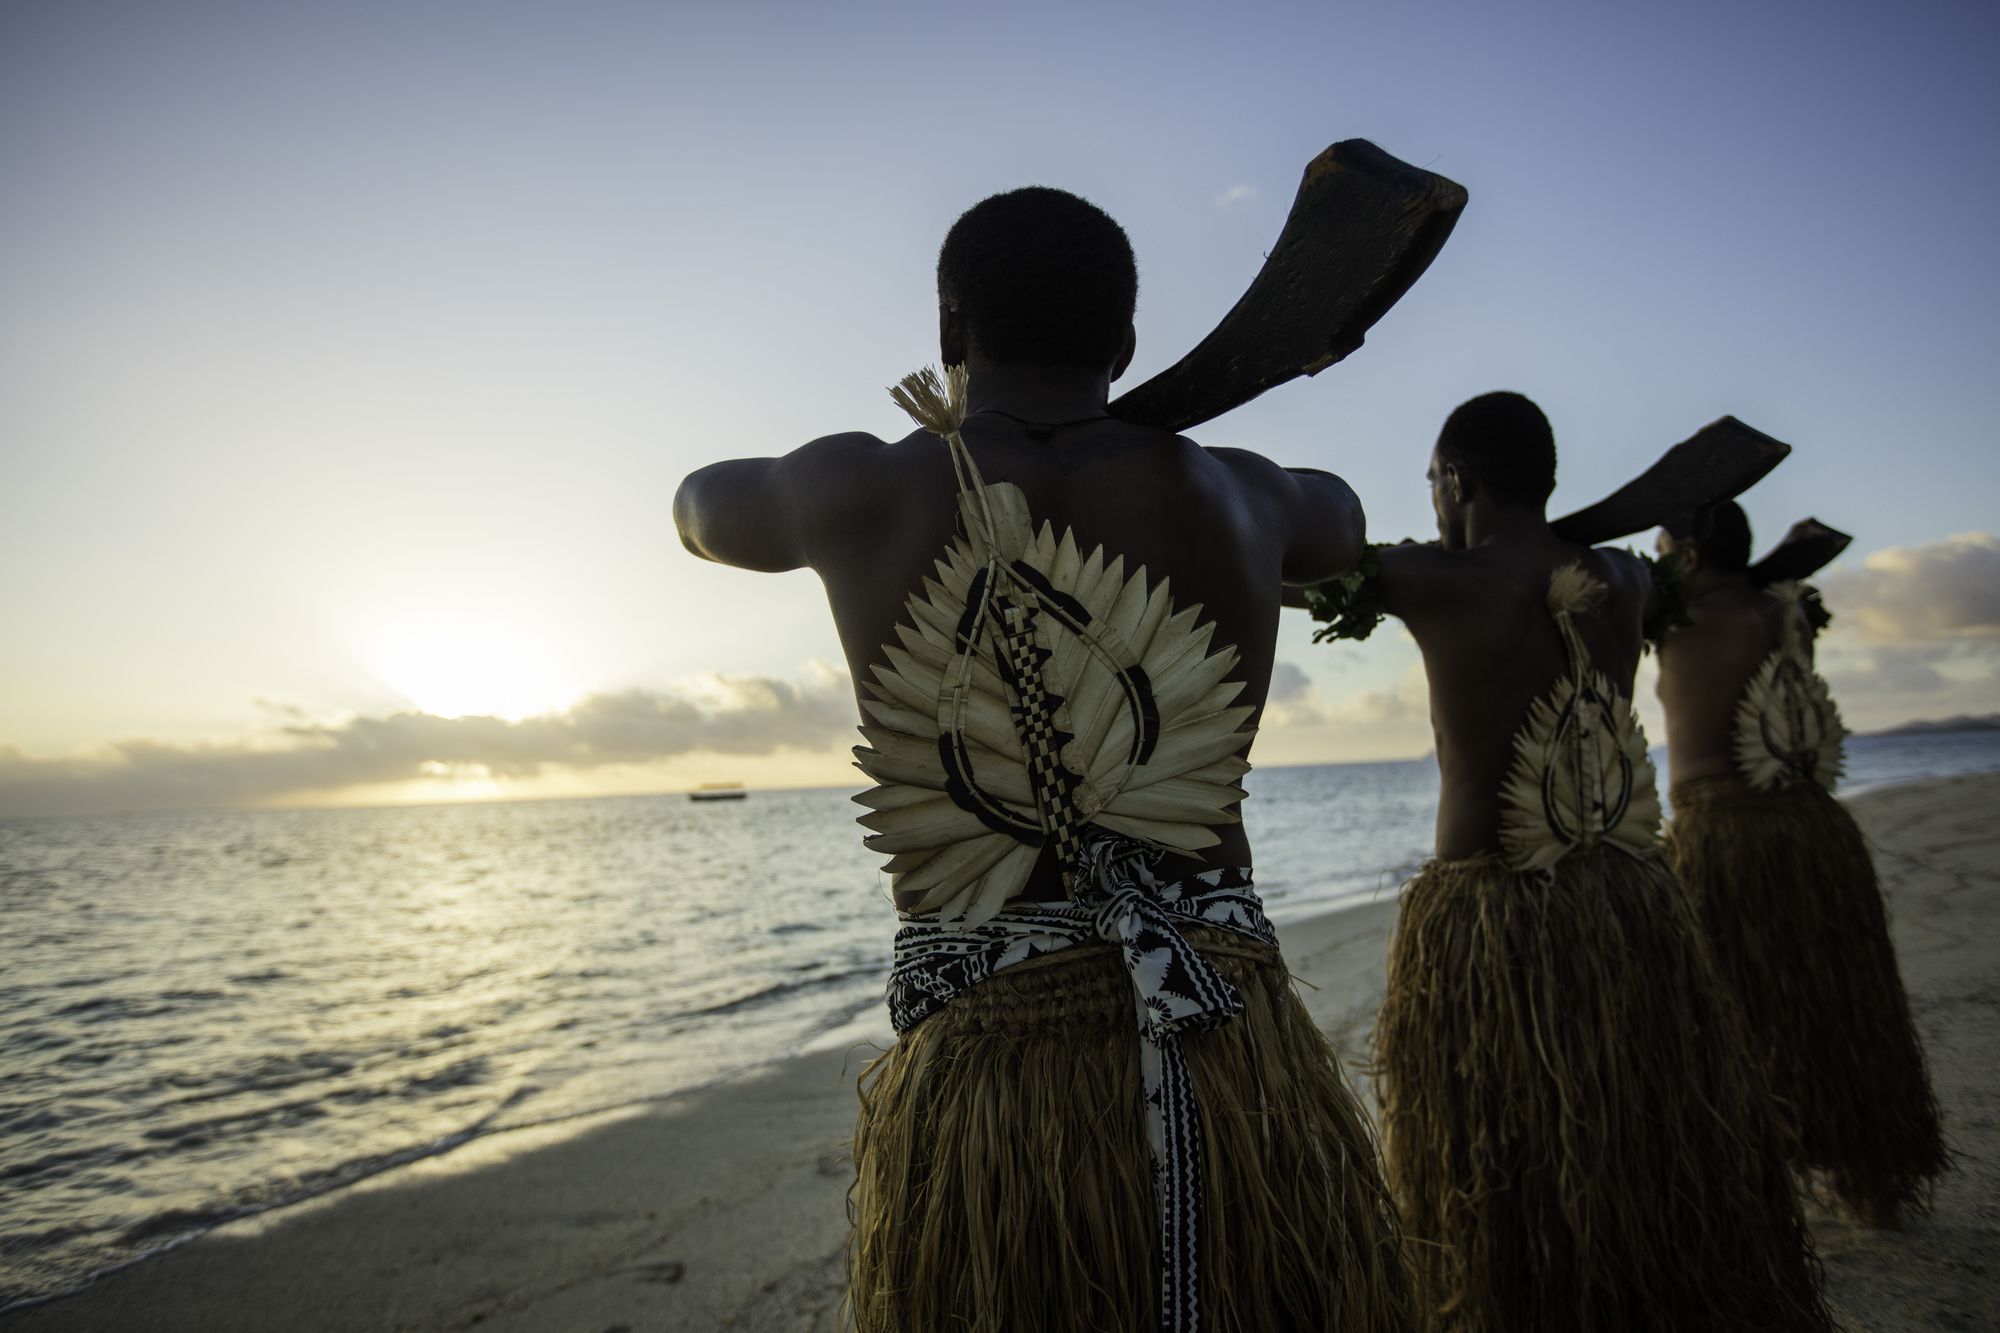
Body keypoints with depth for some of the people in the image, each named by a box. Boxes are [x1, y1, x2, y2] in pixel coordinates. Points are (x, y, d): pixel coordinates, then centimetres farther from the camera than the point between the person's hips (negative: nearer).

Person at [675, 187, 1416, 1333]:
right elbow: (1343, 520, 28)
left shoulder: (863, 496, -4)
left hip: (983, 1098, -1)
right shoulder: (1229, 499, 2)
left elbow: (701, 506, 21)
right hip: (1246, 1079, 2)